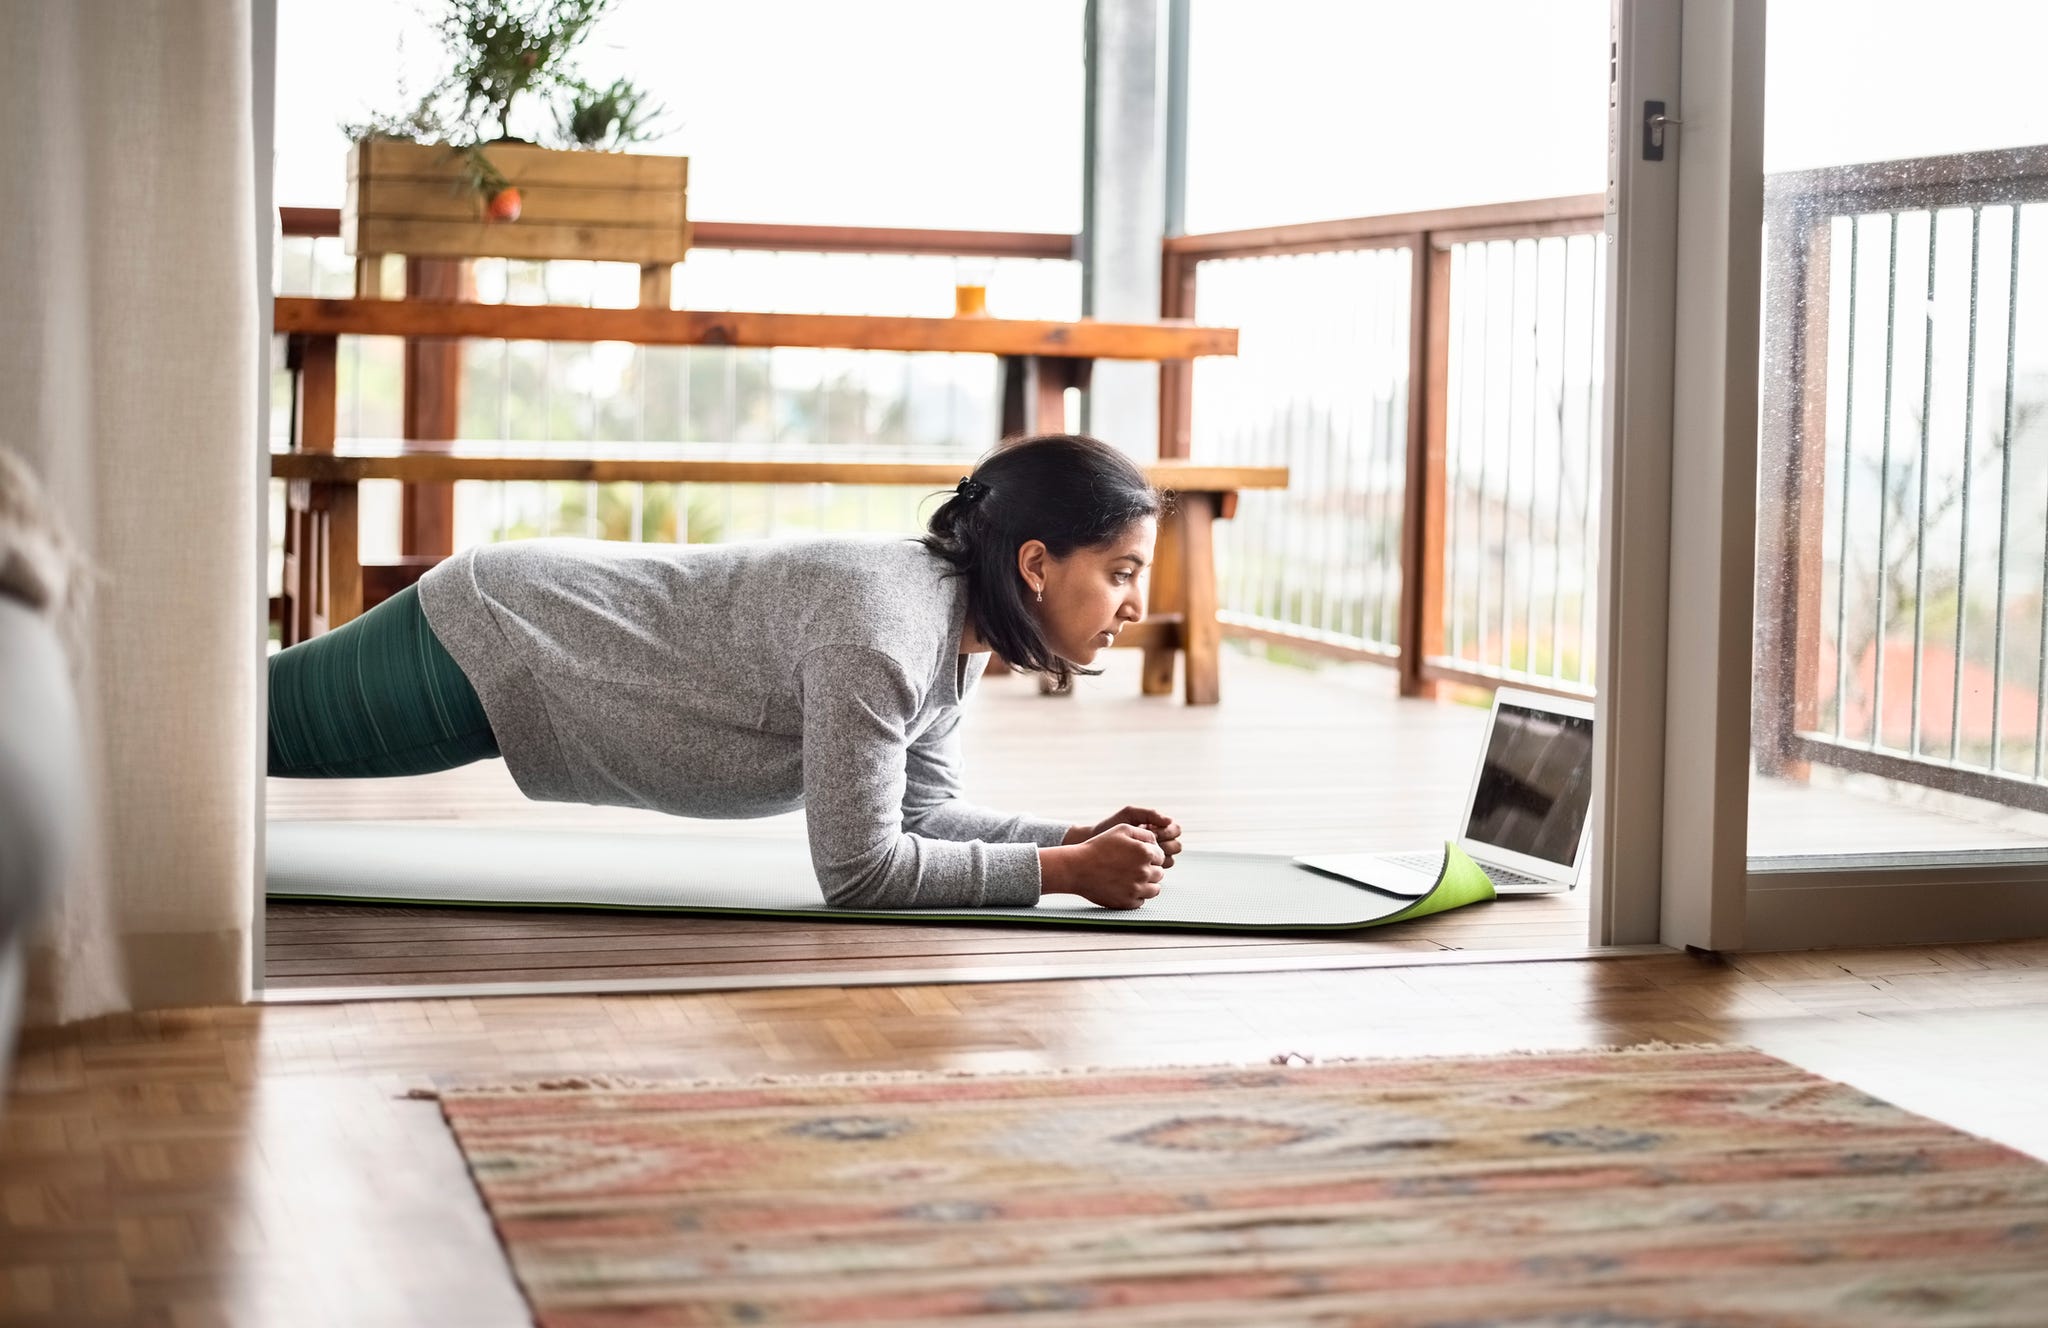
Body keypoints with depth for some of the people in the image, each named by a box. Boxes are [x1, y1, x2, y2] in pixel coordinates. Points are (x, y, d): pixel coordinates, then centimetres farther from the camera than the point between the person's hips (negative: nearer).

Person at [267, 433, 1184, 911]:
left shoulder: (959, 624, -7)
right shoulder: (881, 628, -35)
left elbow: (922, 809, 2)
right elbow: (858, 868, -32)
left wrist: (1080, 836, -11)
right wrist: (1062, 870, -28)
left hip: (538, 634, 8)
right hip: (481, 645, -8)